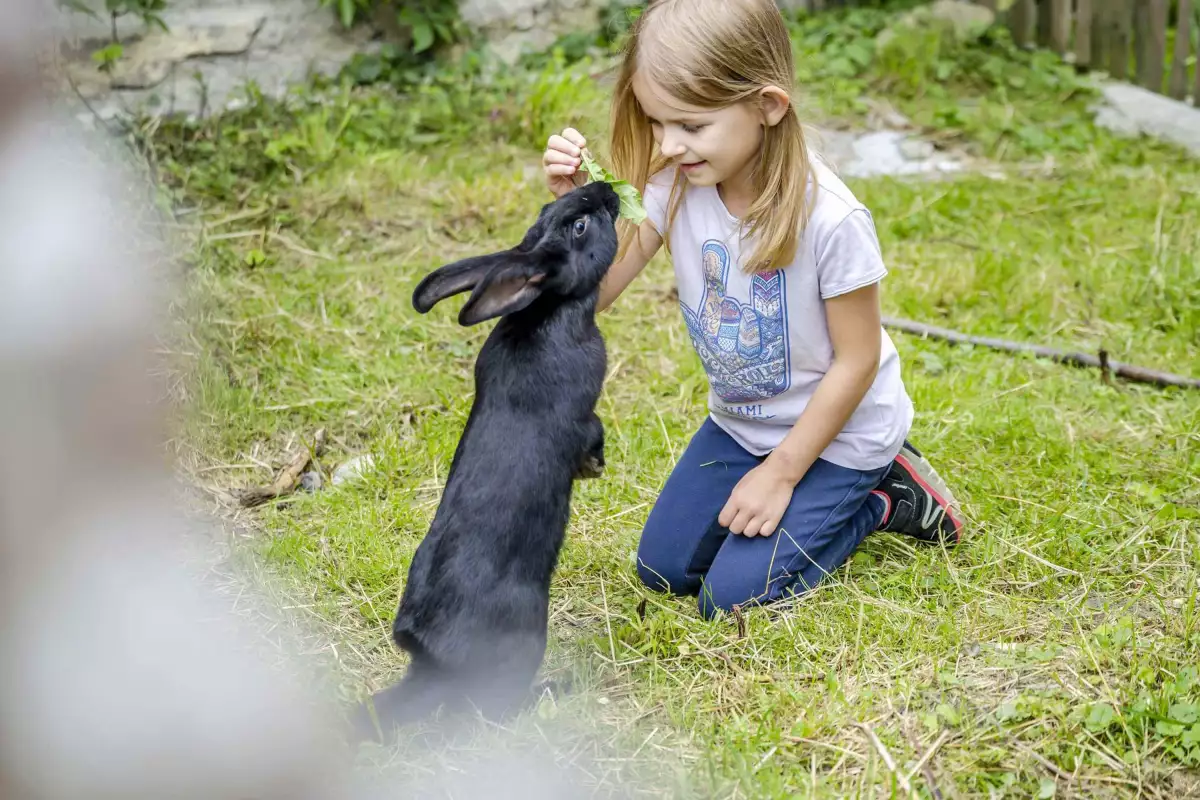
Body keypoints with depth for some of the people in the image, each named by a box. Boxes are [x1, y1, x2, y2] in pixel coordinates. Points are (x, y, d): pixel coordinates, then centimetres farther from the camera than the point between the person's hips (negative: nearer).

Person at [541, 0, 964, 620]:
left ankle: (883, 497, 10)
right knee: (663, 571, 7)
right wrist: (573, 207, -33)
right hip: (739, 423, 6)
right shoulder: (675, 185, -15)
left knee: (733, 598, -9)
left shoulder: (830, 219, -31)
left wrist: (781, 472, -15)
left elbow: (856, 360, -21)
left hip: (836, 429, -6)